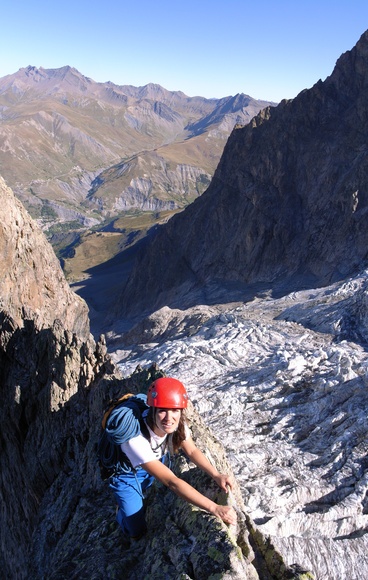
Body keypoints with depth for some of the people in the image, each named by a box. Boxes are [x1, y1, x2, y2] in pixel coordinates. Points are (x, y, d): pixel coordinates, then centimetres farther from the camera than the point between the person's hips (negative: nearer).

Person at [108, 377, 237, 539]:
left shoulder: (177, 423, -29)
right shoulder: (136, 438, -45)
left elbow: (192, 451, -10)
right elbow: (172, 482, -45)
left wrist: (216, 475, -27)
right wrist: (215, 509, -47)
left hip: (154, 463, 5)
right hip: (127, 474, -4)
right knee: (137, 533, 2)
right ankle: (121, 509, 30)